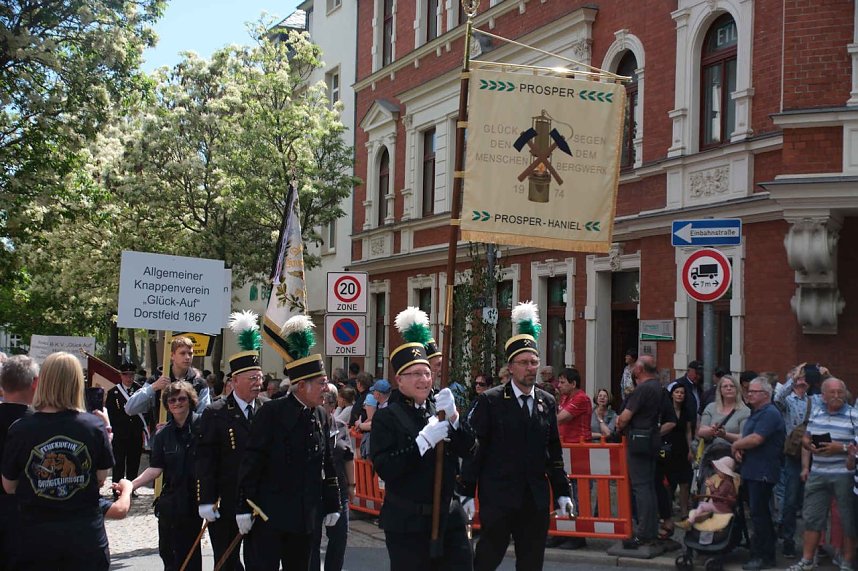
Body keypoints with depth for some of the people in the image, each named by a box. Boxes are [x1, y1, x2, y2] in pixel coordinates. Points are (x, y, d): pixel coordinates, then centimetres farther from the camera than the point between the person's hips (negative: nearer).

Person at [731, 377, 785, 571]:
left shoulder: (770, 414, -14)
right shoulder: (755, 413, 19)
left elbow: (756, 439, -23)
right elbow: (746, 438, 23)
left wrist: (736, 444, -7)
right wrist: (739, 449, 0)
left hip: (762, 473, -10)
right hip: (751, 471, 10)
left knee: (759, 513, -8)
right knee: (759, 513, 14)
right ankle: (765, 553, 21)